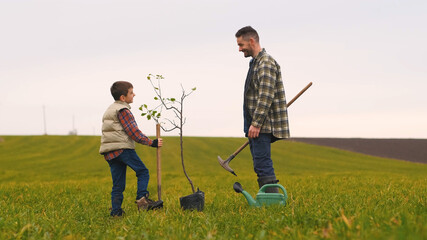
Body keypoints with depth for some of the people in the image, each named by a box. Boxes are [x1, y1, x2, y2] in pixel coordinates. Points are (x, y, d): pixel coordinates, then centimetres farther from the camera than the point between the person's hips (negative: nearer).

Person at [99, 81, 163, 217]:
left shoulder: (109, 110, 25)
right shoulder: (123, 110, -5)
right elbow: (133, 132, -11)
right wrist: (151, 143, -7)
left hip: (109, 152, 9)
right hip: (123, 148, -9)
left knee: (118, 184, 8)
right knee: (143, 172, -3)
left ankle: (116, 211, 3)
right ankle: (142, 198, -18)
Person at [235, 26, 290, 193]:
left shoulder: (266, 63, -12)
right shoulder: (255, 62, 21)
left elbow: (266, 96, -20)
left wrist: (256, 123, -23)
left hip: (262, 126, -10)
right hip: (254, 125, 10)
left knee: (262, 164, -13)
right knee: (260, 166, 9)